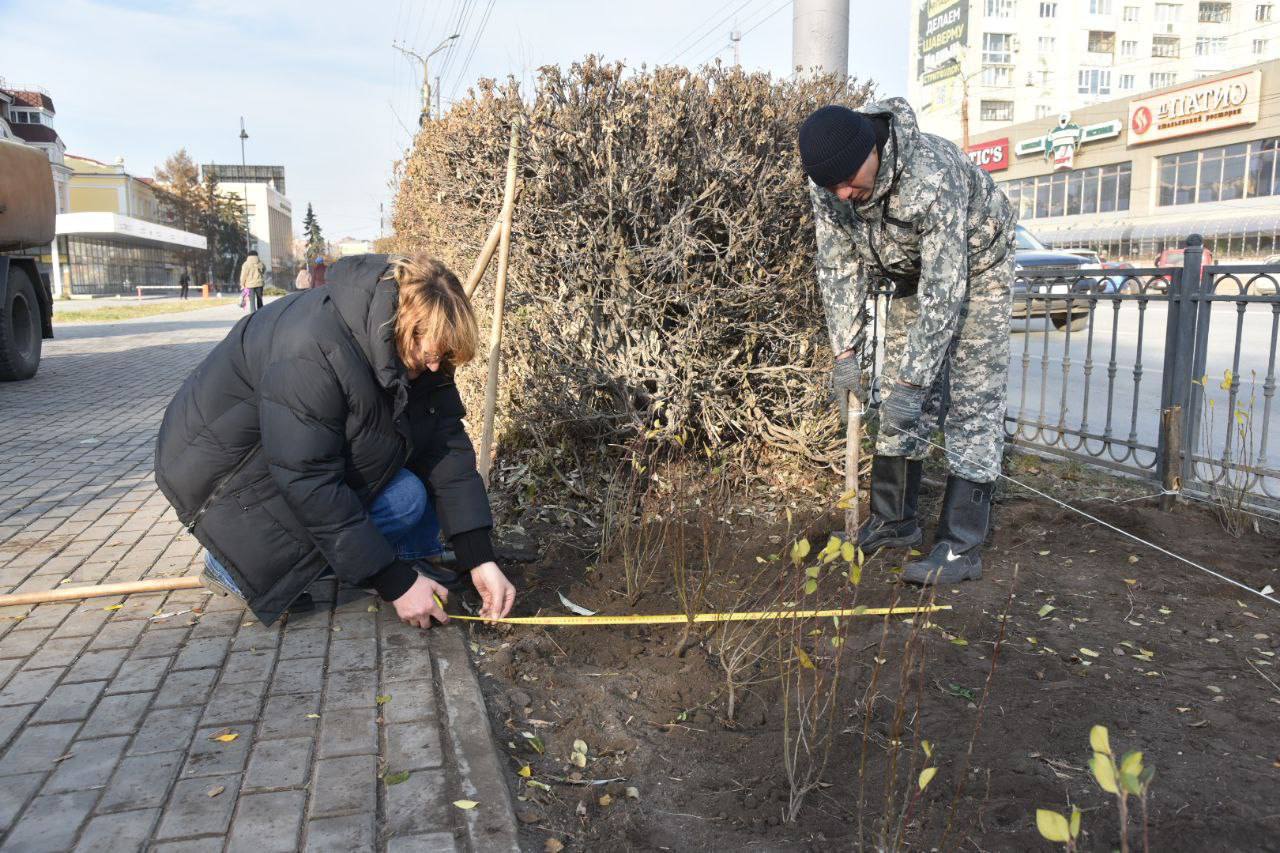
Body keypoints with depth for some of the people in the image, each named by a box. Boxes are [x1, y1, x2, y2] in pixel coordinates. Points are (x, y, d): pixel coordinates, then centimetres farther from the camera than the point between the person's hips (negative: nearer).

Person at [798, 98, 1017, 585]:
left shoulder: (932, 176, -40)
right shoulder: (828, 184, -21)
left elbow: (943, 291, -39)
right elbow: (839, 267, -12)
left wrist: (911, 384, -38)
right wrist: (846, 352, -16)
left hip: (975, 266, -6)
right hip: (911, 272, 6)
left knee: (972, 400, -12)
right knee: (898, 395, 5)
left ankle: (961, 547, -11)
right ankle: (894, 523, 16)